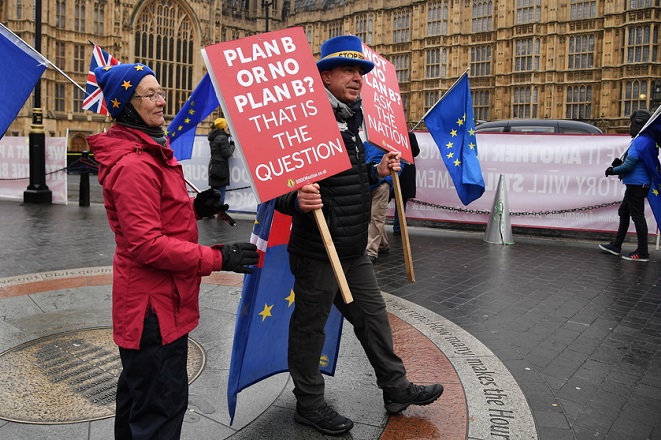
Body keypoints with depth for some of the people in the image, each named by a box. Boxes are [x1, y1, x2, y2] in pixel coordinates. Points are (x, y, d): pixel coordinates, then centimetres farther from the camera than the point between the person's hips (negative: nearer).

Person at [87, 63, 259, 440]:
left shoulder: (151, 151, 11)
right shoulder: (132, 164, -21)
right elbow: (146, 244, -26)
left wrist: (194, 208, 2)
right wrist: (217, 258, -25)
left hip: (155, 296, 11)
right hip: (154, 302, -11)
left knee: (139, 388, 26)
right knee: (163, 402, -1)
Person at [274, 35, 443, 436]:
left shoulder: (352, 121, 13)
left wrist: (376, 171, 9)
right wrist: (297, 200, -38)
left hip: (354, 249, 9)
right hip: (317, 250, -9)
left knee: (373, 315, 18)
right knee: (310, 325, 8)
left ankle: (396, 388, 35)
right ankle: (309, 404, 26)